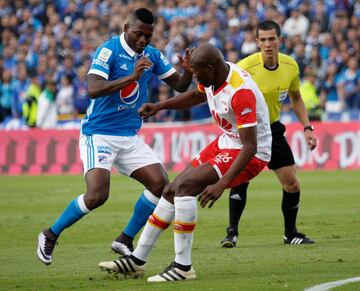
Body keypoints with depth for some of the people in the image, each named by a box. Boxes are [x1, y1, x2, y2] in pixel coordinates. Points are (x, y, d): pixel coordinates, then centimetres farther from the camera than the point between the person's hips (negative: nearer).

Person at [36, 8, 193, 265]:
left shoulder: (152, 55, 5)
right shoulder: (109, 51, -15)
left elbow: (179, 85, 9)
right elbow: (93, 89, -27)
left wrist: (188, 71, -13)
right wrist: (131, 77, -36)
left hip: (130, 137, 7)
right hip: (99, 135, -7)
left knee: (161, 185, -6)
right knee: (97, 195, -21)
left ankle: (125, 240, 9)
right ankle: (50, 235, 2)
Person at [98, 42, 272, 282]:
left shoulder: (240, 92, -31)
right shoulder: (214, 77, -3)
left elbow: (250, 147, -31)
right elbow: (197, 95, 23)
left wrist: (221, 184, -36)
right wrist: (160, 106, 14)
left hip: (251, 155, -9)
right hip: (226, 143, 9)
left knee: (184, 186, -23)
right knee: (171, 191, 9)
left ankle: (183, 267, -18)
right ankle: (137, 260, 19)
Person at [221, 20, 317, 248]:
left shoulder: (291, 66, -6)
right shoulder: (245, 68, -22)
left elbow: (296, 98, 11)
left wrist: (307, 127, 3)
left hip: (272, 128, 5)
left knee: (292, 184, 3)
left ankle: (291, 233, 22)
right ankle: (232, 232, -14)